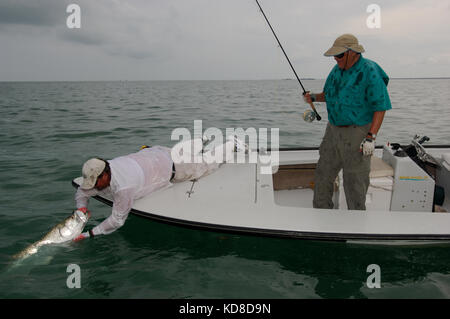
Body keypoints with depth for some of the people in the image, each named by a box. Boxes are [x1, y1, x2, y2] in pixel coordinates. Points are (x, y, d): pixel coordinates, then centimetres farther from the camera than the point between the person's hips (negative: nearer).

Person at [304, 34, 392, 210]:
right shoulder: (338, 69, 7)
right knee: (323, 174, 12)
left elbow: (380, 107, -15)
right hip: (333, 130, 7)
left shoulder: (370, 72, -15)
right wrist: (314, 97, 0)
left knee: (355, 181, 1)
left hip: (357, 133, -7)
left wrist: (371, 137, -21)